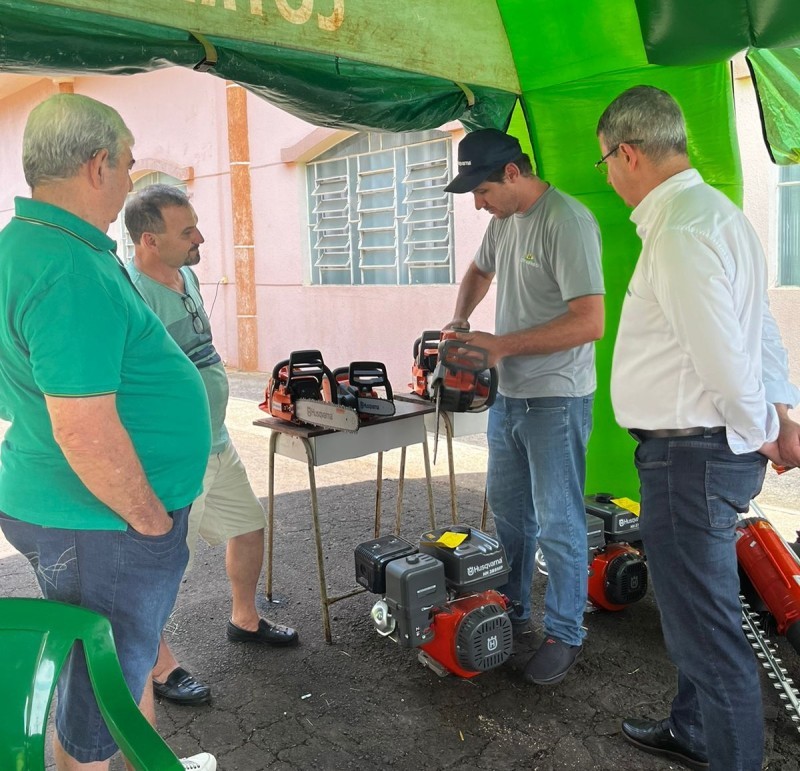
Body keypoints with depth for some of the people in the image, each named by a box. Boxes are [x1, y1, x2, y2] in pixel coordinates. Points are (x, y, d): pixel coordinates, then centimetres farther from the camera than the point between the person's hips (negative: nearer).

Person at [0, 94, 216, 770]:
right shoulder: (72, 271, -27)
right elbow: (86, 431, -31)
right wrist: (153, 521, -17)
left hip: (66, 510, 10)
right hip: (102, 526, -10)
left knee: (131, 660, 28)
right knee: (98, 703, 9)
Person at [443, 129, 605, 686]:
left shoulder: (567, 223, -20)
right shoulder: (504, 220, 7)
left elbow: (590, 322, -26)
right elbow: (481, 271, 27)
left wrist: (501, 344, -20)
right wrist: (460, 320, 8)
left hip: (556, 399, -9)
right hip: (508, 393, 9)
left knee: (558, 523, 1)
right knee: (507, 507, 19)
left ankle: (565, 633, 19)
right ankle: (511, 609, 36)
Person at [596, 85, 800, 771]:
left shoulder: (679, 233, -21)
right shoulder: (714, 211, 13)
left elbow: (723, 356, -23)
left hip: (690, 456, -11)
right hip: (712, 449, 11)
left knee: (705, 627, 3)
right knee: (697, 607, 24)